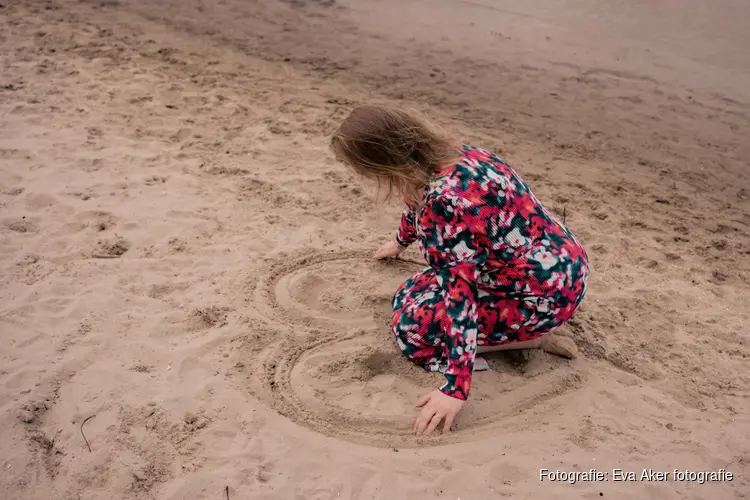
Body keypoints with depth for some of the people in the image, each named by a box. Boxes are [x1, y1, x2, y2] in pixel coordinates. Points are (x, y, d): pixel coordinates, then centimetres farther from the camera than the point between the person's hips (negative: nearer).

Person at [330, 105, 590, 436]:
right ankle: (525, 328, 13)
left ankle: (534, 338, -4)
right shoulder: (441, 158, -1)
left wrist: (457, 388, -30)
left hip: (546, 291, -10)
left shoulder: (448, 201, -30)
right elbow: (418, 205, 23)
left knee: (413, 325, -11)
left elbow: (461, 292, -32)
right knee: (412, 297, 15)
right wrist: (401, 242, 44)